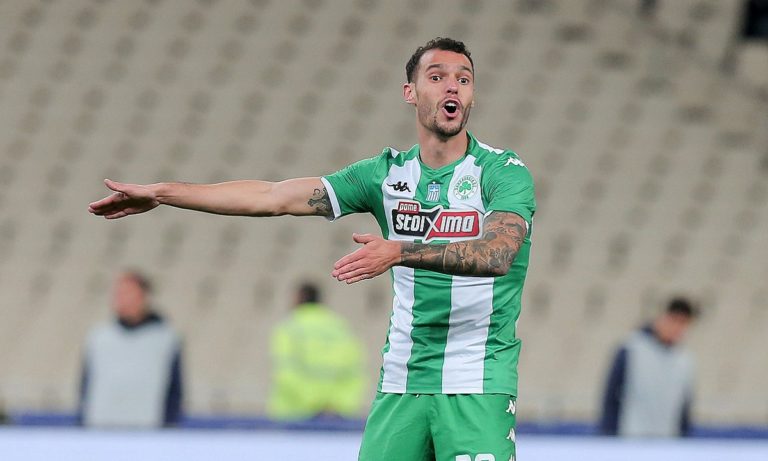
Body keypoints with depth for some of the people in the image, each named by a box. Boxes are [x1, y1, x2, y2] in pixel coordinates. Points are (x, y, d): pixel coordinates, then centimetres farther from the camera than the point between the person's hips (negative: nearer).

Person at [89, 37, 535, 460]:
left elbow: (497, 253, -24)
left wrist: (398, 252, -36)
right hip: (402, 380, 4)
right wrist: (159, 193, 8)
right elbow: (274, 197, 9)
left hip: (477, 384, -4)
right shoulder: (389, 172, 8)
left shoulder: (506, 171, -6)